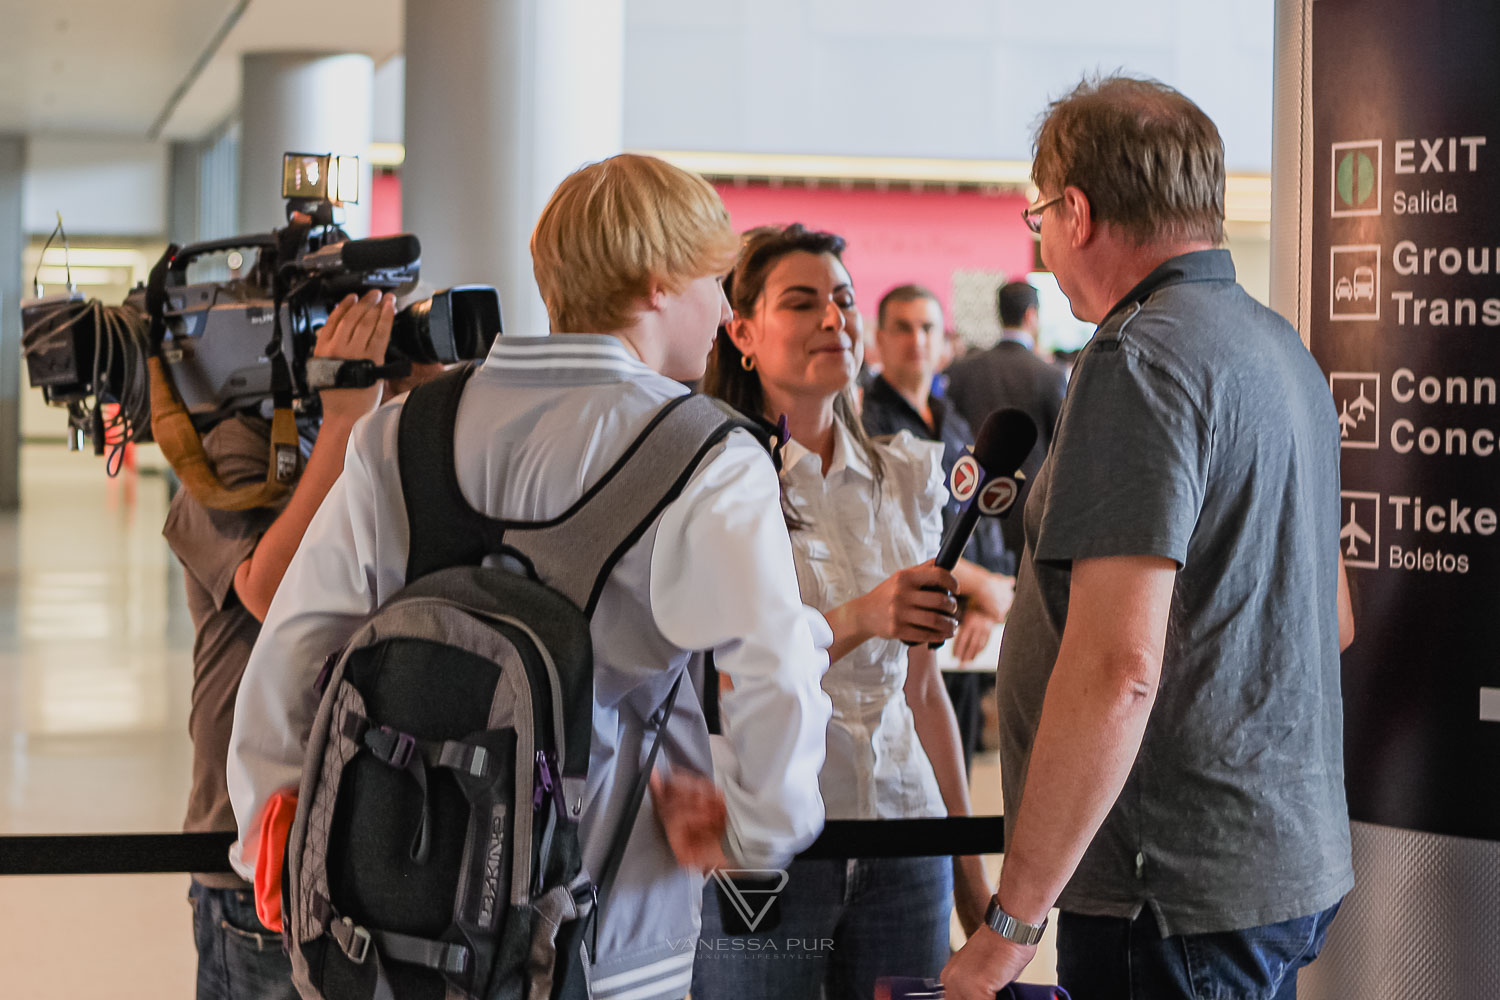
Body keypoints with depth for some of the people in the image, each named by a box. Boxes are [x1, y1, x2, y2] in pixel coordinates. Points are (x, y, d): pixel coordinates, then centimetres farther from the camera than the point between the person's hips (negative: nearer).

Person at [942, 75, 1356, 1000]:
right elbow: (1332, 621, 22)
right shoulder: (1282, 348, 14)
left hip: (1182, 892, -10)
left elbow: (1118, 668, -26)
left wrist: (1011, 926, -22)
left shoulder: (1143, 358, -17)